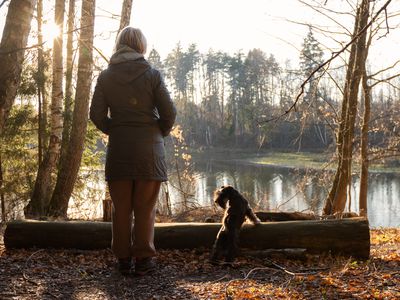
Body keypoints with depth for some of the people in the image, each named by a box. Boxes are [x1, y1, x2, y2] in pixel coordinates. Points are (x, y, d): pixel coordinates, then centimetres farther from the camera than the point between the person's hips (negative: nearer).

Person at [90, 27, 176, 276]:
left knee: (121, 207, 9)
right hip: (149, 146, -2)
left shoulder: (106, 76, 2)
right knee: (145, 207, 6)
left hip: (118, 148, 2)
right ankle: (144, 259, 8)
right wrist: (161, 133, 11)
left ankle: (124, 259, 13)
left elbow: (97, 114, -1)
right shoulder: (152, 74, -4)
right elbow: (169, 112, -7)